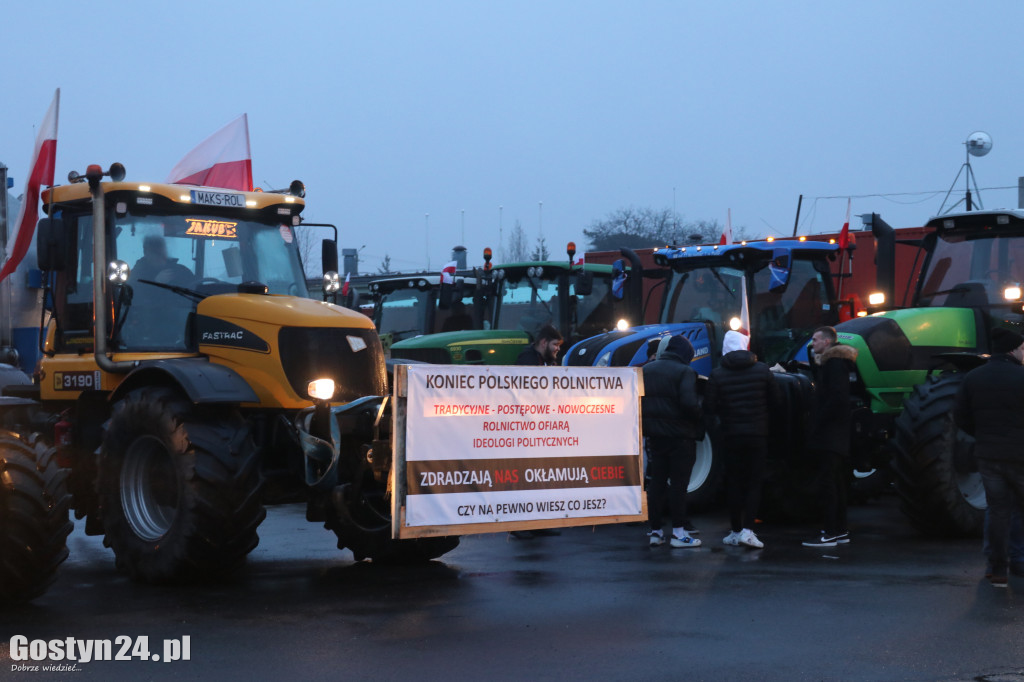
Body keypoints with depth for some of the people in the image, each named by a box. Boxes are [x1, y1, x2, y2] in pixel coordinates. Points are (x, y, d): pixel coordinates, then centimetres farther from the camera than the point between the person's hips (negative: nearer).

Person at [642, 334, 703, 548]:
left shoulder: (647, 370, 9)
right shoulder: (685, 372, -11)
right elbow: (689, 402, -21)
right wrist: (700, 419, -5)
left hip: (655, 434, 6)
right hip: (680, 435, -6)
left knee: (656, 483, 11)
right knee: (678, 484, -1)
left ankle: (655, 531, 13)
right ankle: (678, 533, 0)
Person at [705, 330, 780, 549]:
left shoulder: (717, 374, -6)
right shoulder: (762, 370, -3)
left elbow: (709, 406, -6)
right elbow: (776, 399, 2)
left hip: (730, 434, 0)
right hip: (757, 433, 0)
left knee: (734, 482, 10)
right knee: (754, 482, 4)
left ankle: (735, 530, 12)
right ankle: (748, 529, -9)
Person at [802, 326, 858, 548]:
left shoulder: (835, 363, -11)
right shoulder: (827, 363, 20)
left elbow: (837, 397, -21)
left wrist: (818, 422, -17)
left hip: (831, 434, -11)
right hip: (833, 436, 11)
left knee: (827, 482, -11)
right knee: (836, 482, 12)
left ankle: (830, 533, -12)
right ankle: (841, 530, 17)